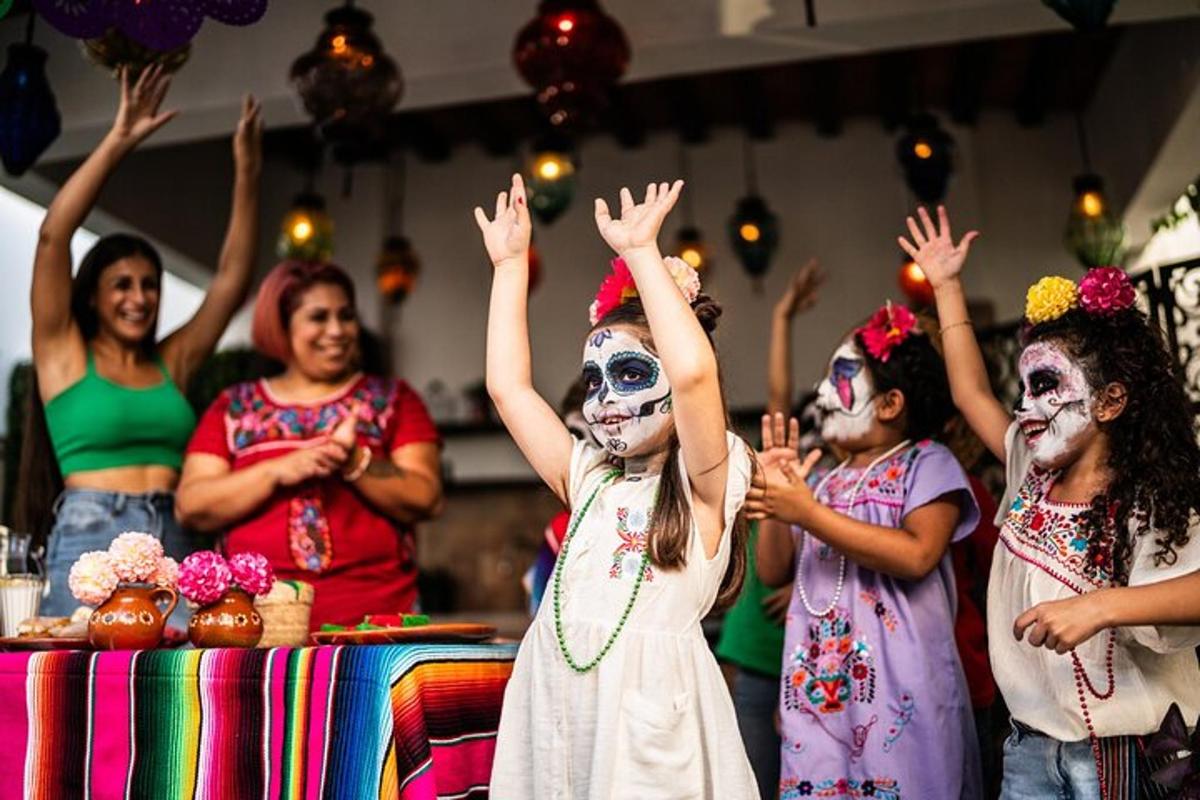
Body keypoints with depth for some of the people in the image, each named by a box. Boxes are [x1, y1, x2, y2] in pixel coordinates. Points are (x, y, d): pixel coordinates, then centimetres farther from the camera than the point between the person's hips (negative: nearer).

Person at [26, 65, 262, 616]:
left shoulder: (171, 363, 13)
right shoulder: (65, 353, 5)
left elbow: (233, 276, 12)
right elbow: (53, 234, -4)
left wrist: (246, 171, 7)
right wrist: (120, 140, -6)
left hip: (173, 547, 4)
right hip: (89, 545, -3)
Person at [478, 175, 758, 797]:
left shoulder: (703, 483, -3)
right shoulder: (590, 478, 12)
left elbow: (693, 372, -22)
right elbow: (508, 386, 11)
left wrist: (642, 252, -16)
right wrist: (510, 264, 12)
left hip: (647, 708, -5)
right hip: (557, 700, 5)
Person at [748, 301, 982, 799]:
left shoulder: (927, 464, -2)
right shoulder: (826, 483, 14)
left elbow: (917, 555, -20)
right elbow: (774, 574, 13)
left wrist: (805, 512, -19)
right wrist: (775, 498, -2)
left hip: (900, 692, -5)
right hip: (818, 690, 6)